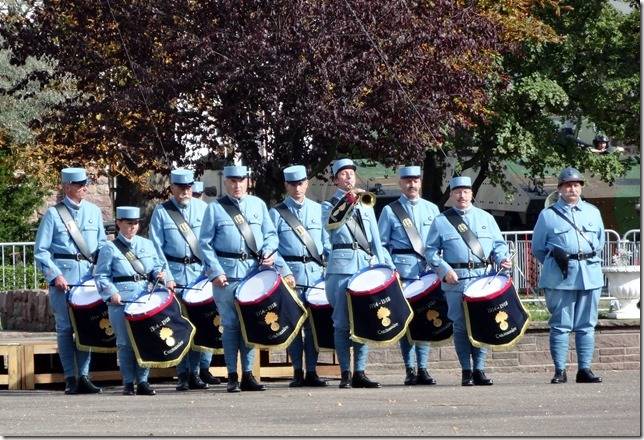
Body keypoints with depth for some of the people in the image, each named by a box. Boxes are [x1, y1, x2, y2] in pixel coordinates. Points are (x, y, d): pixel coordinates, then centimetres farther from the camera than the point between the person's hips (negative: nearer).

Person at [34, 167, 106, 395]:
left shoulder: (94, 211, 12)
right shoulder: (53, 214, 0)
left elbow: (102, 245, 17)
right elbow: (41, 252, -1)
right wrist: (55, 275, -11)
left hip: (89, 276, 3)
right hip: (63, 277, -3)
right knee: (65, 328, -1)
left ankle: (83, 376, 7)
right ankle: (70, 378, 2)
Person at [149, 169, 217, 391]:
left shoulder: (202, 208, 10)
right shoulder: (161, 212, 5)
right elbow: (156, 247, 1)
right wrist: (166, 277, -8)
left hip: (201, 272, 1)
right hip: (175, 275, -1)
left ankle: (200, 369, 4)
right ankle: (184, 374, 3)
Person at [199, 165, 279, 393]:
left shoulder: (258, 205, 14)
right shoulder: (215, 208, 5)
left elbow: (271, 234, 15)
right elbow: (205, 243, 1)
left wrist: (268, 252, -6)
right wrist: (215, 271, -9)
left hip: (255, 270, 3)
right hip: (227, 273, -3)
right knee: (230, 324, -2)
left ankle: (248, 375, 9)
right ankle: (232, 376, 2)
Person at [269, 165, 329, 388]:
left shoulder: (318, 210, 13)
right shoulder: (277, 213, 5)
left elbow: (327, 242, 14)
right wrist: (284, 273, -10)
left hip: (316, 271, 2)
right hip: (291, 273, -2)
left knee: (314, 322, -1)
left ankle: (312, 371, 3)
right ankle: (297, 371, 4)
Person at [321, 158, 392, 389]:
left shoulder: (366, 206, 21)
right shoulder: (329, 205, 10)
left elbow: (375, 239, 17)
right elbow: (331, 223, -12)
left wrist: (383, 265, 5)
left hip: (366, 265, 4)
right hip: (341, 267, -4)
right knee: (342, 322, -5)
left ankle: (359, 372, 3)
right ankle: (345, 374, -4)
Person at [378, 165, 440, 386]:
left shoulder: (432, 209, 15)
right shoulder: (390, 211, 7)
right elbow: (381, 244, 5)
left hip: (427, 270, 3)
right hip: (402, 272, -3)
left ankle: (423, 369, 4)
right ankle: (410, 370, -2)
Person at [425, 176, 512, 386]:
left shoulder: (486, 218, 16)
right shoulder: (441, 221, 9)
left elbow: (499, 243, 17)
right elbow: (431, 251, 7)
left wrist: (502, 258, -4)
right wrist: (444, 270, -7)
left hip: (483, 278, 2)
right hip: (455, 281, -2)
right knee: (461, 326, -3)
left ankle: (479, 369, 4)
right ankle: (466, 371, 2)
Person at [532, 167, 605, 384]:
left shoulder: (593, 212, 15)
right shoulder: (547, 215, 5)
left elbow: (600, 242, 24)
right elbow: (537, 248, 10)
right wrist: (555, 262, 7)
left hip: (590, 275, 3)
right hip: (560, 278, -3)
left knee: (586, 325, 4)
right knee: (561, 325, -5)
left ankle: (584, 369, 7)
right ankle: (559, 371, -3)